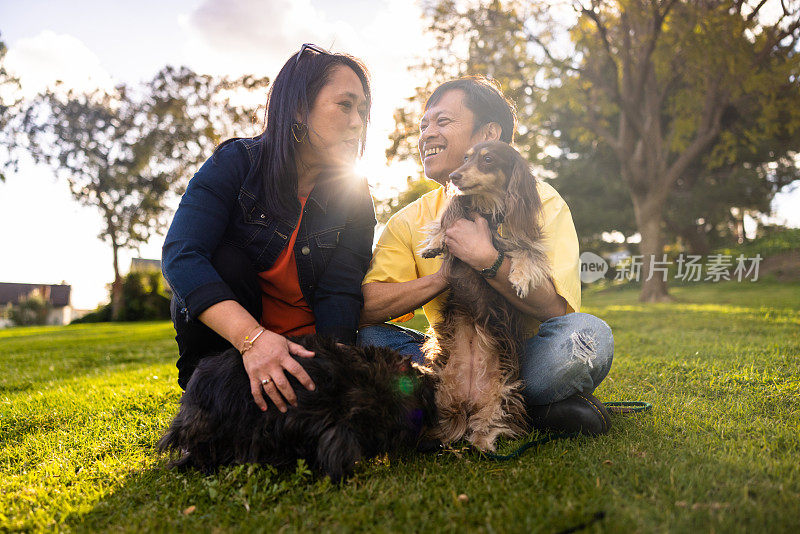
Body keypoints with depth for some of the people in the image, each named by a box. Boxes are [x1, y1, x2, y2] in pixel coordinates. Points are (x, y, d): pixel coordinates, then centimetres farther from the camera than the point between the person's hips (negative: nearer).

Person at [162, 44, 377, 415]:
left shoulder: (353, 195, -4)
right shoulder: (237, 163, -12)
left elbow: (340, 292, -14)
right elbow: (181, 254, -27)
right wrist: (252, 336, -42)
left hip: (306, 346, 2)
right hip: (229, 336, -1)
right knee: (224, 261, -29)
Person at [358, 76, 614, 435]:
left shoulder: (539, 201, -7)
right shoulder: (411, 221, 0)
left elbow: (560, 309, -18)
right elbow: (365, 307, -13)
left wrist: (486, 259, -29)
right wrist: (448, 274, -20)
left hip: (525, 361, -3)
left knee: (586, 334, -31)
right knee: (370, 338, -22)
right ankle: (533, 407, -20)